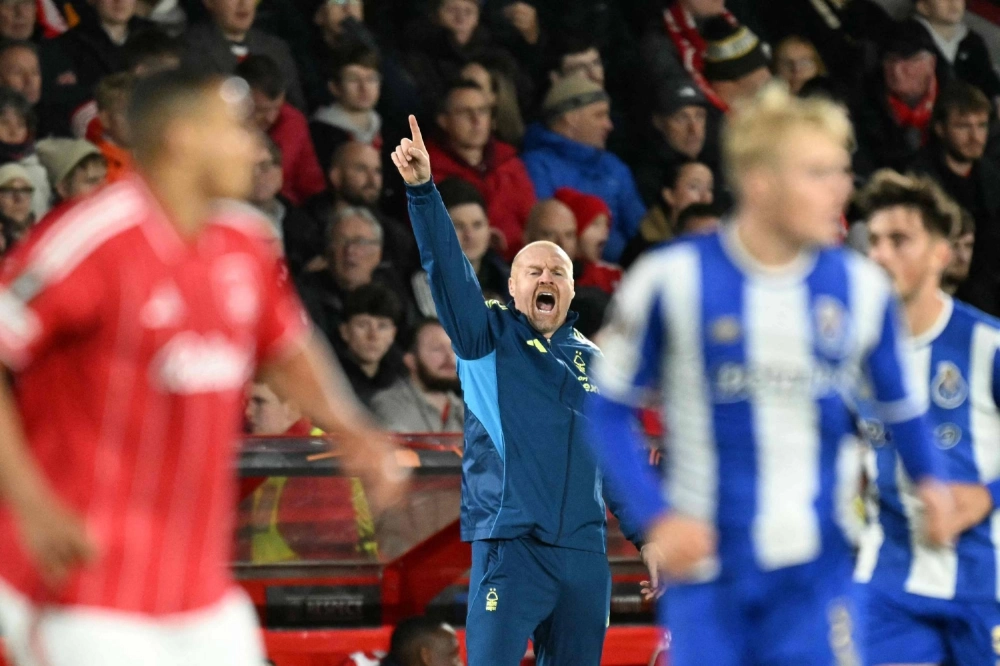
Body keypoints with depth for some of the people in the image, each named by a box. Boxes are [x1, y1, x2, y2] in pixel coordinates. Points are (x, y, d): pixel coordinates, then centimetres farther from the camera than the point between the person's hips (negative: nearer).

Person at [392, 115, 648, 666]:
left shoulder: (593, 361, 15)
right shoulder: (490, 337, 4)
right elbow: (447, 268, -10)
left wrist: (645, 538, 16)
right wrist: (422, 190, -24)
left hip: (585, 555, 4)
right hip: (510, 547, -4)